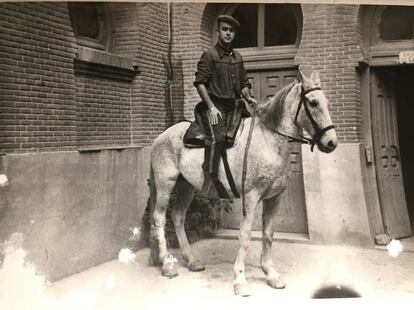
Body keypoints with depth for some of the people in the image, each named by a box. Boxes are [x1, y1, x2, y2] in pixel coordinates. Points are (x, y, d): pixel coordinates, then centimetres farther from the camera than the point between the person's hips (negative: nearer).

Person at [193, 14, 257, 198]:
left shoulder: (238, 57, 19)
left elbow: (244, 83, 24)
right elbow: (200, 82, -9)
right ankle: (211, 179, -19)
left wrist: (248, 97, 3)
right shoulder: (209, 55, -1)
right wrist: (211, 107, -17)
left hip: (233, 106, 7)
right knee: (218, 138, -24)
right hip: (215, 106, -6)